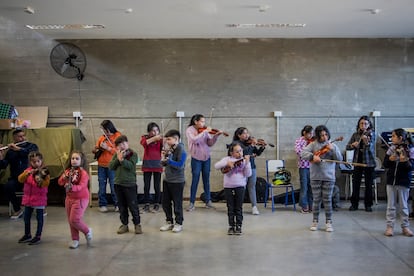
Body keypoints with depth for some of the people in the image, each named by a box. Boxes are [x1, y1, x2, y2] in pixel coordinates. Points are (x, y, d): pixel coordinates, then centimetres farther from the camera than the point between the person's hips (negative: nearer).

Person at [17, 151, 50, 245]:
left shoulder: (44, 171, -7)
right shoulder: (28, 170, 5)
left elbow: (46, 184, -17)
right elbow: (20, 179, -8)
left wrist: (40, 180, -36)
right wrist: (27, 173, -23)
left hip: (40, 197, -5)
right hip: (28, 197, 5)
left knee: (39, 217, 3)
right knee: (26, 217, 14)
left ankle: (38, 236, 13)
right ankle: (27, 235, 30)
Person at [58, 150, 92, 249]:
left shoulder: (83, 172, -14)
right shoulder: (67, 171, 6)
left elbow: (82, 186, -25)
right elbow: (60, 182, 2)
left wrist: (72, 187, -42)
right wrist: (64, 177, -18)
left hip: (80, 199, -7)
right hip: (69, 198, 7)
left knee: (75, 219, -11)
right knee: (70, 220, 11)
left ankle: (87, 231, 15)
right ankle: (75, 240, 25)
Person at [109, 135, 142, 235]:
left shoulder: (133, 154, -4)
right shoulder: (116, 155, 8)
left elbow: (131, 166, -18)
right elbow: (111, 166, -1)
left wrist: (122, 159, -25)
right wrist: (118, 158, -11)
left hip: (130, 184, -4)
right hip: (118, 183, 4)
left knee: (133, 206, 1)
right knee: (122, 206, 12)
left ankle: (137, 224, 14)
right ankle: (124, 224, 22)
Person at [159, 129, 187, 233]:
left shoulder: (181, 150, -14)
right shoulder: (169, 149, 6)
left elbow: (180, 165, -23)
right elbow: (164, 164, 11)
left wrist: (168, 160, -24)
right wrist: (164, 157, -8)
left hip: (177, 182, -7)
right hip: (167, 180, 7)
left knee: (177, 203, 3)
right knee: (165, 202, 12)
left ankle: (179, 223, 17)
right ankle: (169, 222, 26)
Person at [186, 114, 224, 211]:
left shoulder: (205, 130, 4)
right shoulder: (190, 130, -7)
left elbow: (210, 143, 1)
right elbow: (194, 140, -25)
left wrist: (216, 135, -12)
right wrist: (205, 132, -25)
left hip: (206, 158, 4)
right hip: (196, 159, -4)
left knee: (206, 180, 10)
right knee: (195, 180, -3)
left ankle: (208, 201, 19)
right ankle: (191, 203, 5)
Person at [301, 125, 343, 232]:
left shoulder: (333, 146, 4)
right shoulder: (313, 145, 1)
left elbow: (340, 159, -2)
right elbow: (303, 153, -9)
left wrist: (333, 149, -15)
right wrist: (313, 156, -25)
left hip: (329, 177, 0)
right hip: (315, 177, 0)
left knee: (327, 200, 3)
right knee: (316, 200, 7)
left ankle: (328, 222, 13)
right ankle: (315, 221, 18)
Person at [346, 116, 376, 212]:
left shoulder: (371, 134, -4)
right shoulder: (355, 135, 5)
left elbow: (370, 147, -20)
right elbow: (347, 147, 6)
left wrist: (366, 142, -41)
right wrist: (353, 145, -16)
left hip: (369, 162, -2)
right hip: (358, 161, 2)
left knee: (369, 184, 4)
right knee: (355, 183, 2)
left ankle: (368, 205, 15)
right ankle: (354, 204, 13)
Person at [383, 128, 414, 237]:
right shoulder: (391, 149, 2)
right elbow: (385, 164, 5)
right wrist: (390, 159, -14)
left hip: (403, 182, -3)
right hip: (391, 181, 3)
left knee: (404, 206, 8)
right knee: (391, 206, 7)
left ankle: (405, 227, 18)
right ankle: (390, 226, 13)